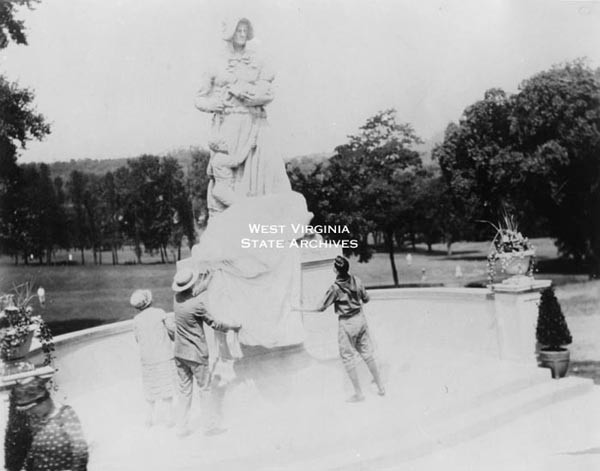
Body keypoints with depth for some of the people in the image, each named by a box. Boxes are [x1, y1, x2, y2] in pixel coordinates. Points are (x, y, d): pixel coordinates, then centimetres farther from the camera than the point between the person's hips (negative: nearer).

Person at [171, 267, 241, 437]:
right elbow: (214, 324, -9)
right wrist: (233, 326, 5)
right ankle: (216, 422, 18)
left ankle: (181, 427, 20)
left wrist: (207, 275, 21)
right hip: (196, 354, -6)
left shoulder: (177, 298, -4)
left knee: (184, 391, 14)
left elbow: (196, 291, 17)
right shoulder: (198, 304, -21)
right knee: (206, 388, 8)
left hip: (179, 353, 6)